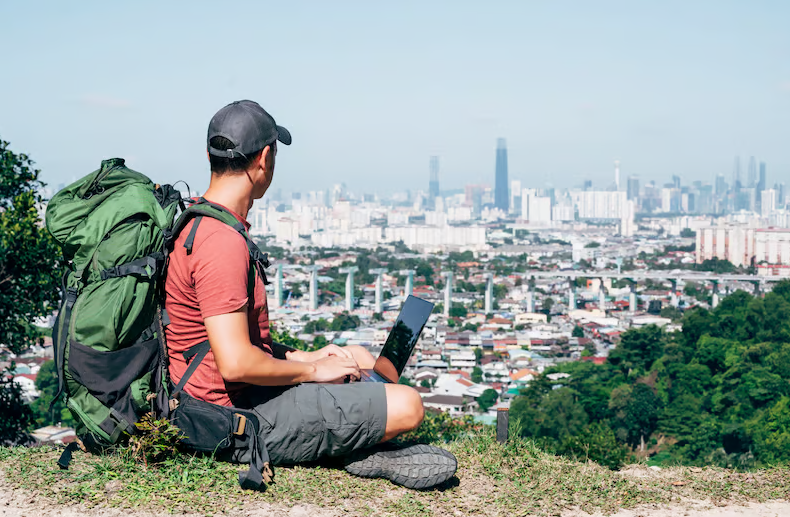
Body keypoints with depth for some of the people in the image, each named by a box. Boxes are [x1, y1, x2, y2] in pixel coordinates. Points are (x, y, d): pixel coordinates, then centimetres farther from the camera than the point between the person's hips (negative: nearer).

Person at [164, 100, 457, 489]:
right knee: (407, 406, -17)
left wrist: (304, 357, 11)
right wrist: (313, 370, -13)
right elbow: (235, 364, -29)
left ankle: (361, 450, 4)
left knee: (358, 357, 24)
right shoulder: (223, 242, -23)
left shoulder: (194, 221, 11)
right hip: (245, 417, -11)